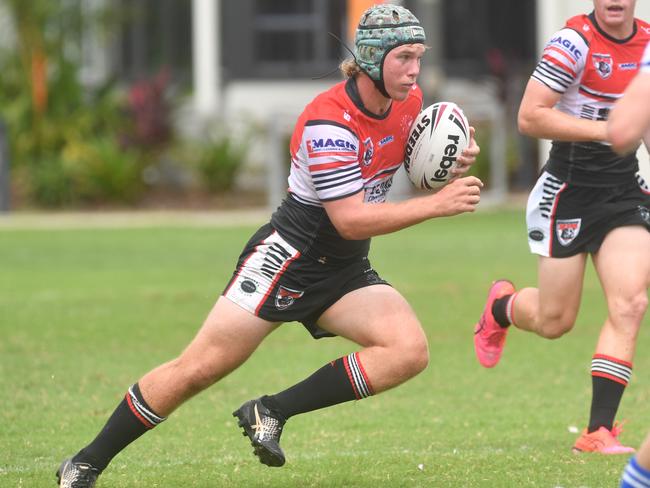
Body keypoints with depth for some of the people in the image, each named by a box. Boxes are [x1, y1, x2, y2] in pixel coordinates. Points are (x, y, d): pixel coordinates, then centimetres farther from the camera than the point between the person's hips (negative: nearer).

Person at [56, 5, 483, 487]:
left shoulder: (409, 101, -1)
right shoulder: (329, 121, -24)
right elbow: (350, 220, -27)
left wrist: (455, 161, -2)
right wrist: (436, 205, -26)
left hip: (346, 274, 7)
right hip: (288, 259, -7)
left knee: (411, 351, -19)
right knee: (199, 369, -8)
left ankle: (272, 412, -10)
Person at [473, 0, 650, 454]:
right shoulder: (575, 42, -17)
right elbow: (530, 117, -21)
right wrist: (608, 130, -22)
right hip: (568, 191, -5)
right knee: (555, 321, 5)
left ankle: (599, 430, -8)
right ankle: (501, 305, 42)